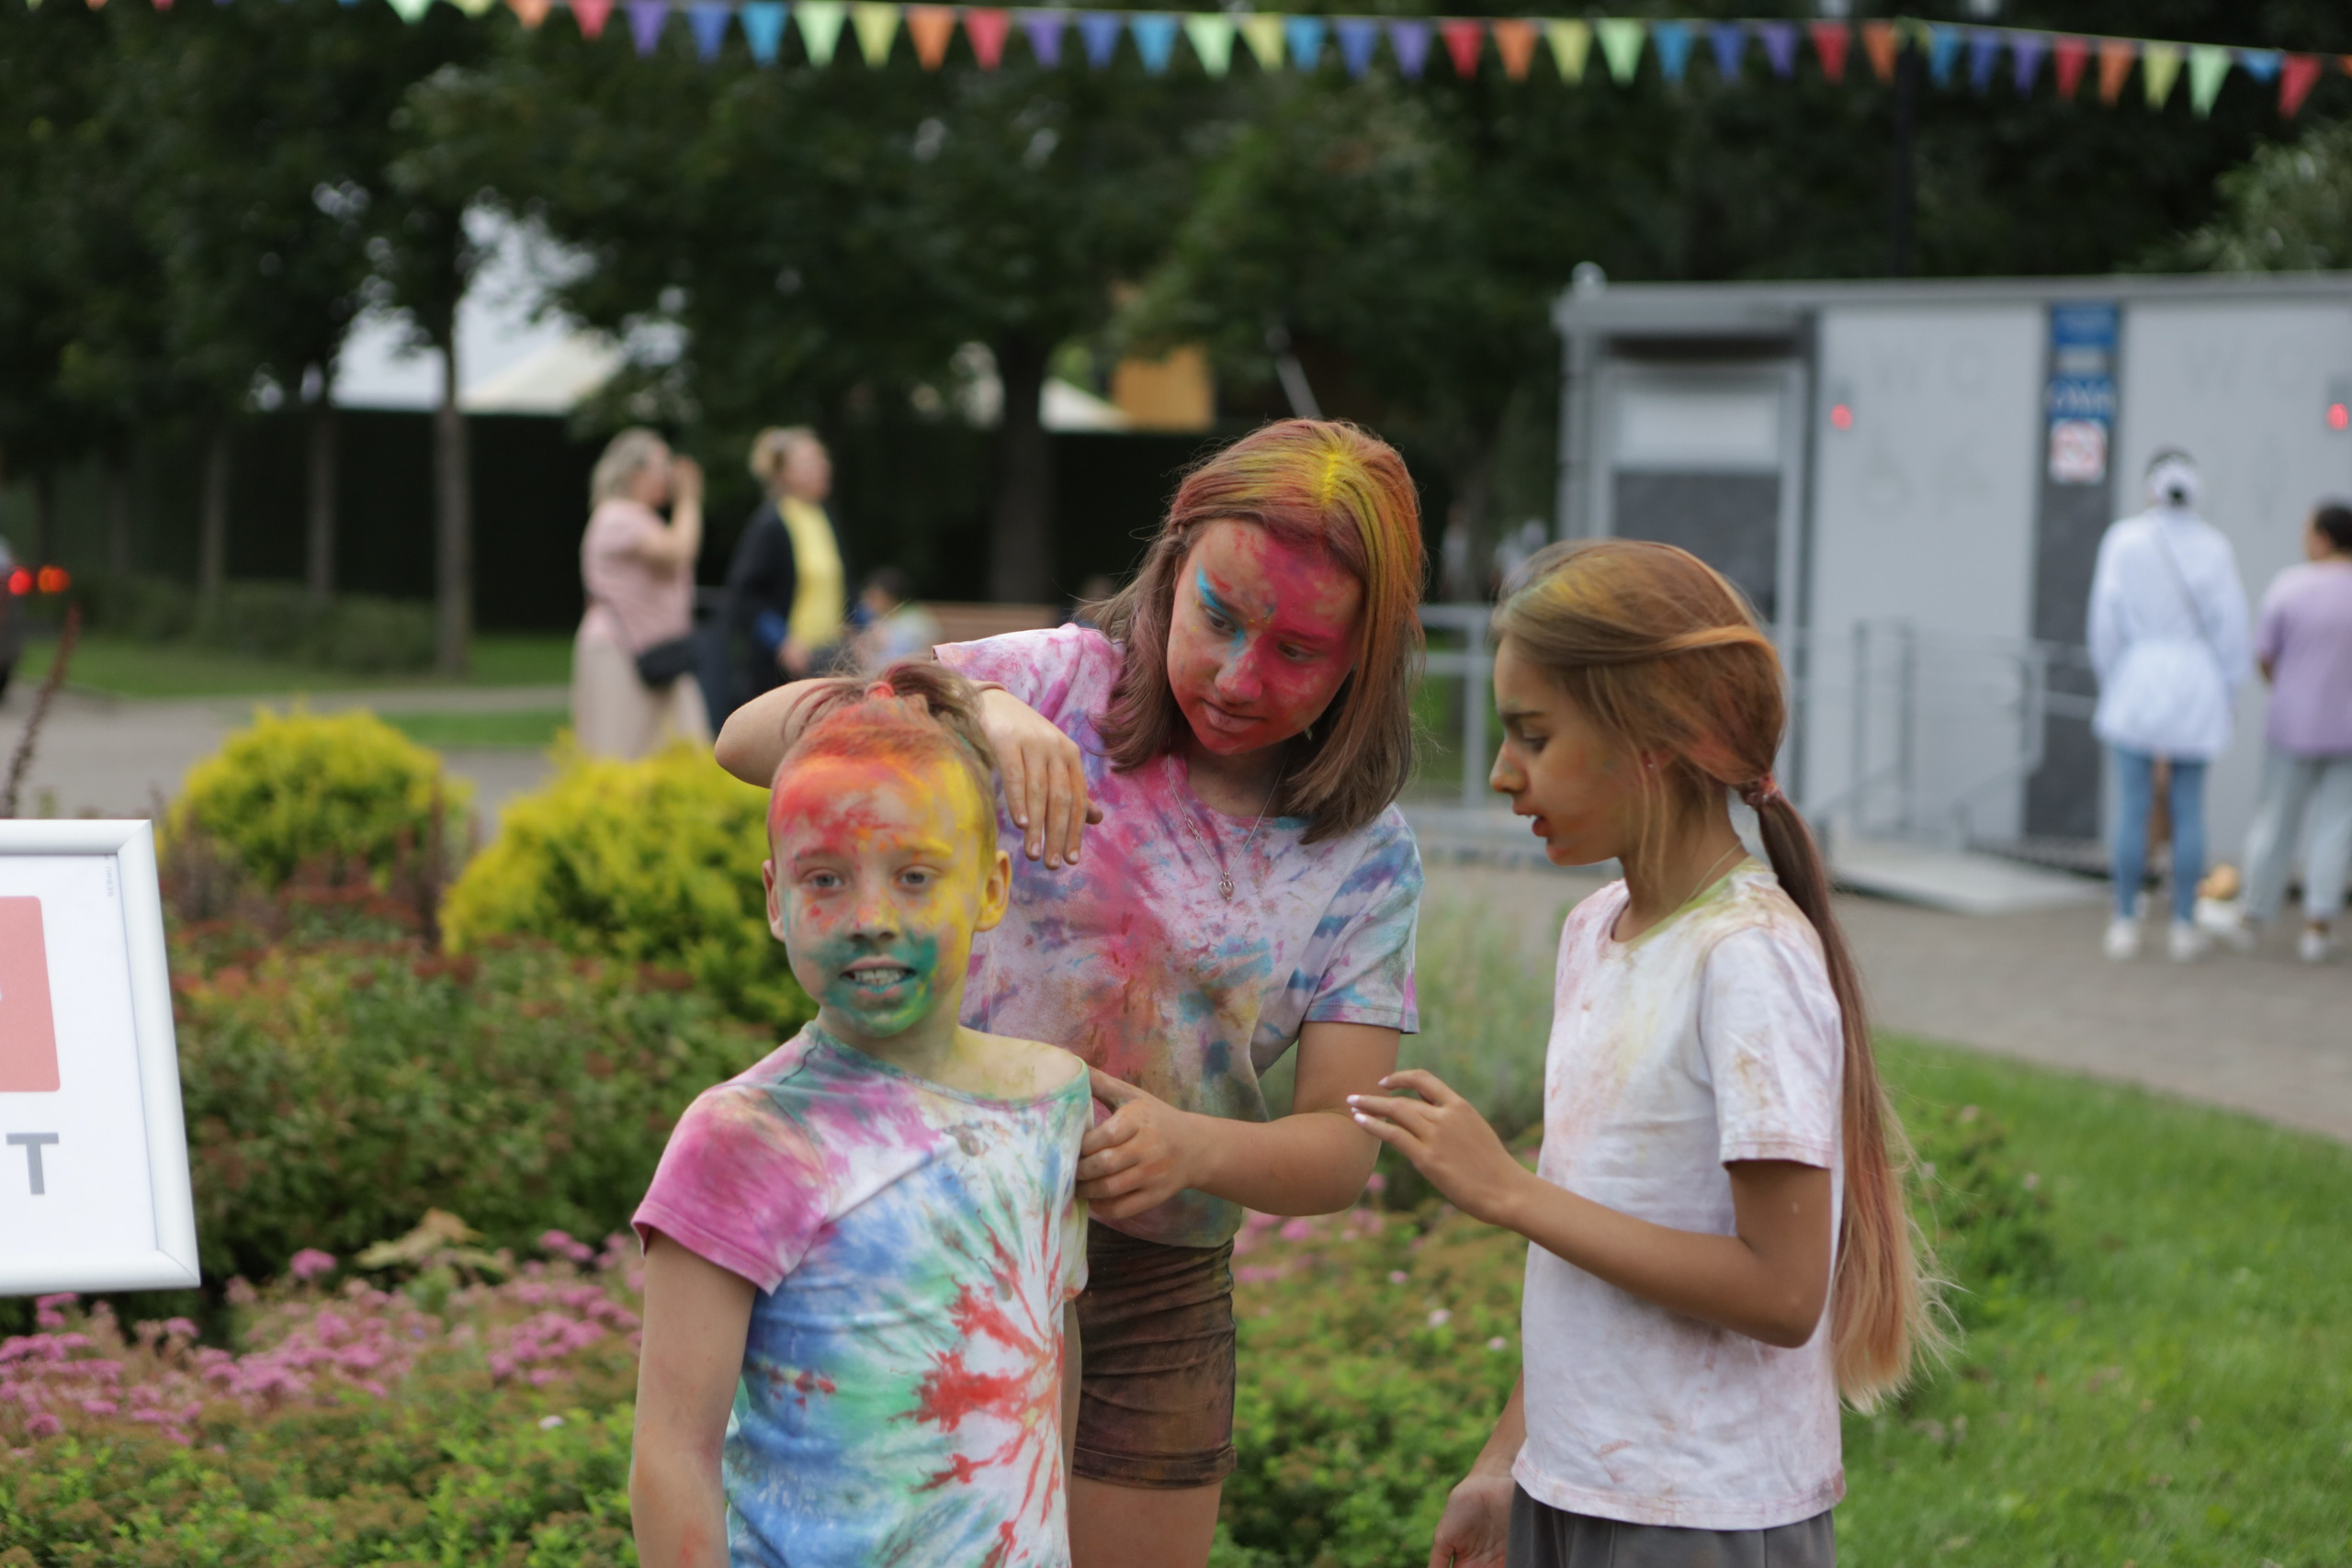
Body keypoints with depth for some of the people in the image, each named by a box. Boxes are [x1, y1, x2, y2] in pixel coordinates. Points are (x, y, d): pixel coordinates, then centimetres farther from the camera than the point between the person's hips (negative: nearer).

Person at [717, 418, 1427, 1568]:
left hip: (1156, 1291, 2)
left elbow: (1339, 1148, -7)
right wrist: (971, 709, -34)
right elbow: (749, 741, -16)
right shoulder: (1059, 686, -7)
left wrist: (1194, 1147, -29)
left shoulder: (1367, 856, -2)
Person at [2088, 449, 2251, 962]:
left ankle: (2125, 924, 3)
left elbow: (2106, 620, -4)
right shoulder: (2214, 547, -3)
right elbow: (2232, 626, -1)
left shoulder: (2124, 540, -5)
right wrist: (2225, 697, 9)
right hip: (2196, 687, 1)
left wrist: (2109, 682, 8)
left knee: (2132, 805, 2)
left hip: (2135, 687, -1)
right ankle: (2184, 927, 8)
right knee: (2189, 809, 6)